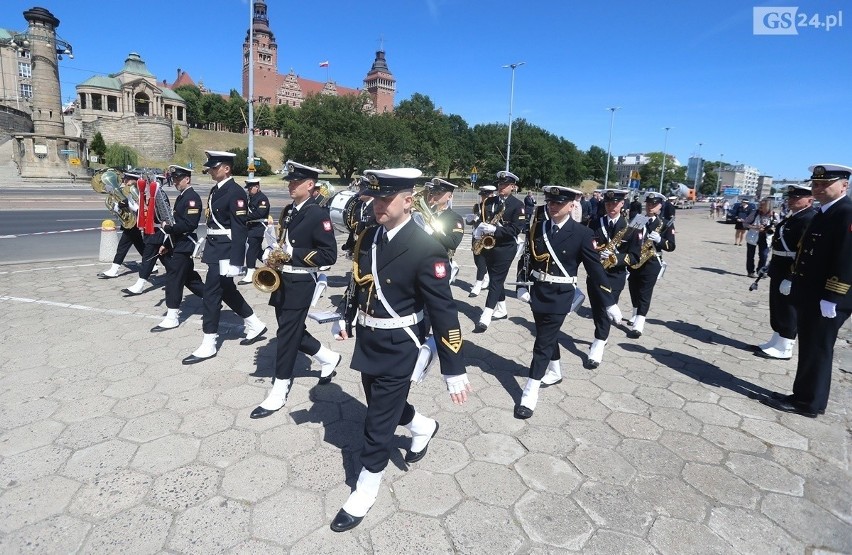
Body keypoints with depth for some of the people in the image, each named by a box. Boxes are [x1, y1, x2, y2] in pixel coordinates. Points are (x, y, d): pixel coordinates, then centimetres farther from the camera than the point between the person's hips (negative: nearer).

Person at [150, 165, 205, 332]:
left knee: (174, 278, -5)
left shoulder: (192, 198, -16)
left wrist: (168, 227, -16)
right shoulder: (181, 197, 14)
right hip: (177, 244, 10)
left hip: (184, 246, -10)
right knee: (189, 277, 15)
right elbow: (177, 222, 18)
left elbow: (189, 225, -24)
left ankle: (172, 317, 3)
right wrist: (166, 244, 15)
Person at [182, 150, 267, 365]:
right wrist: (208, 250, 20)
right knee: (227, 291, 16)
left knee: (212, 293, -4)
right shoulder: (216, 190, 12)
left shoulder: (236, 192, -16)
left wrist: (235, 261, -23)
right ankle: (255, 326, 30)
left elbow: (239, 229, -20)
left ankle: (208, 345, 8)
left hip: (225, 251, -10)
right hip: (216, 248, 10)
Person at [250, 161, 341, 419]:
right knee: (292, 330, 16)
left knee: (287, 334, -1)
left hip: (300, 284, -8)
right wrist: (274, 250, 1)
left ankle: (278, 393, 14)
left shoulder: (318, 214, -14)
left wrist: (293, 255, -22)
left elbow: (329, 255, -18)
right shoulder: (288, 210, 11)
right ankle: (328, 358, 38)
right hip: (282, 280, 8)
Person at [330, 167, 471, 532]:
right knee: (384, 404, 25)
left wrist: (454, 370, -19)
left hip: (397, 349, -7)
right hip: (367, 341, 7)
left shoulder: (427, 250, -23)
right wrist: (346, 321, 22)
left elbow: (444, 312, -21)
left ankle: (365, 492, 30)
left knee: (378, 422, 7)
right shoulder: (368, 237, -2)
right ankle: (423, 428, 55)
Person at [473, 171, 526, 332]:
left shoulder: (517, 205, -7)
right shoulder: (489, 201, 9)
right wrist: (479, 230, -8)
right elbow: (483, 219, 14)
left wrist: (494, 230, -25)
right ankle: (501, 310, 28)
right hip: (488, 245, 6)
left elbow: (515, 229, -15)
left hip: (505, 248, -6)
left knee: (496, 280, -7)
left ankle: (485, 317, -9)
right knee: (496, 279, 14)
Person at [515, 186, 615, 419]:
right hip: (538, 291, 5)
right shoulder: (537, 227, -1)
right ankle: (555, 373, 45)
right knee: (548, 336, 22)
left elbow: (595, 268, -8)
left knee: (543, 342, -4)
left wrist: (609, 302, -6)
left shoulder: (582, 233, -11)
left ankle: (529, 394, 3)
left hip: (559, 296, -5)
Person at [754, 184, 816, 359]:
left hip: (790, 275, -10)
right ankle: (776, 342, 29)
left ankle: (783, 349, 11)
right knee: (778, 310, 17)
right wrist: (772, 266, 20)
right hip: (779, 272, 10)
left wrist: (791, 277, -26)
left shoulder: (810, 219, -18)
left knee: (787, 312, 1)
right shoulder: (793, 217, 13)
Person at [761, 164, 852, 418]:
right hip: (809, 295, 9)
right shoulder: (823, 212, 14)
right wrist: (793, 280, 17)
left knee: (817, 351, 2)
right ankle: (804, 396, 27)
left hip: (827, 300, -9)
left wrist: (831, 298, -23)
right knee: (810, 349, 16)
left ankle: (808, 402, 13)